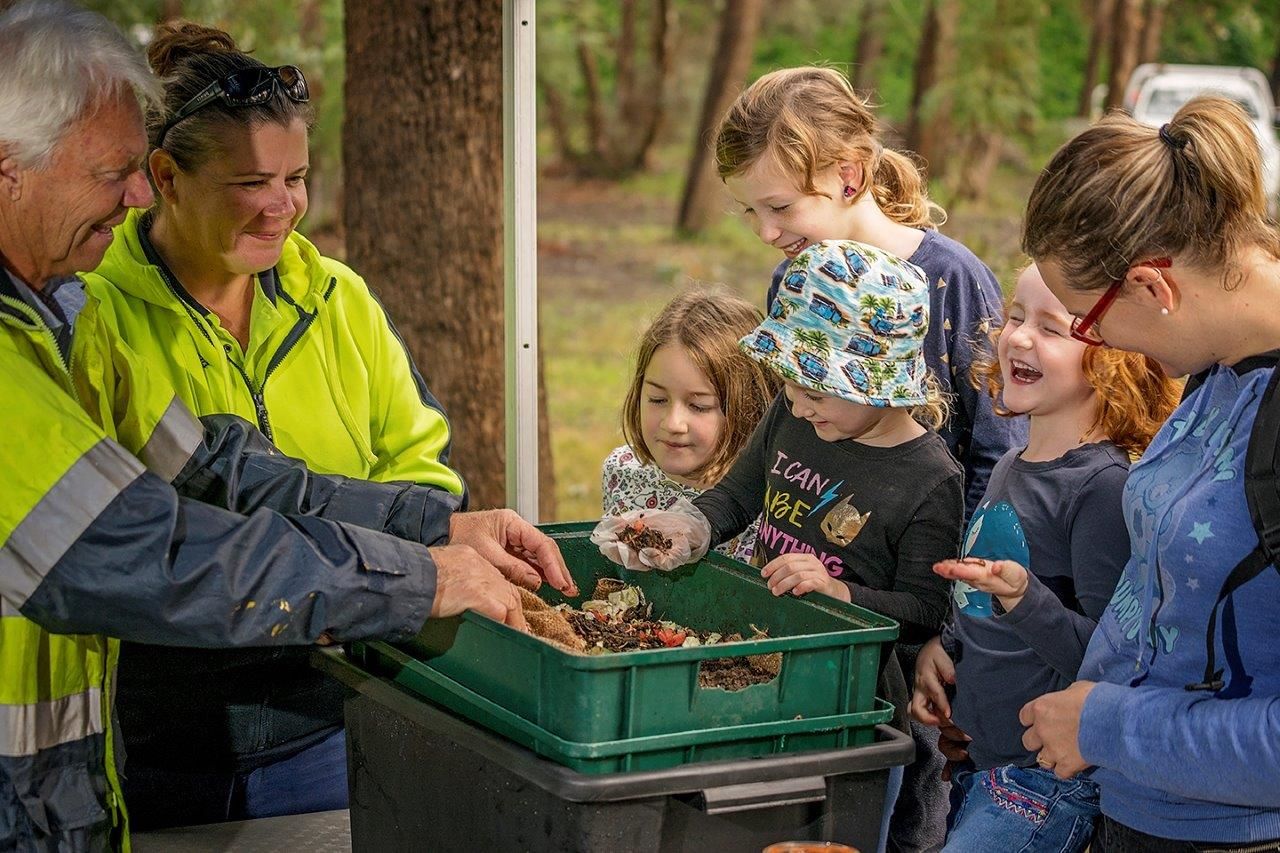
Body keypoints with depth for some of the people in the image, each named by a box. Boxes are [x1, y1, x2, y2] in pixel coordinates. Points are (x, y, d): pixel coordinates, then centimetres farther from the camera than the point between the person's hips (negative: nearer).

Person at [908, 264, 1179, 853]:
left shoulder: (1105, 486, -16)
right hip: (980, 761, 8)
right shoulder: (1008, 470, 10)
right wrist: (940, 646, 5)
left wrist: (1021, 596, -33)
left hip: (1048, 779, -8)